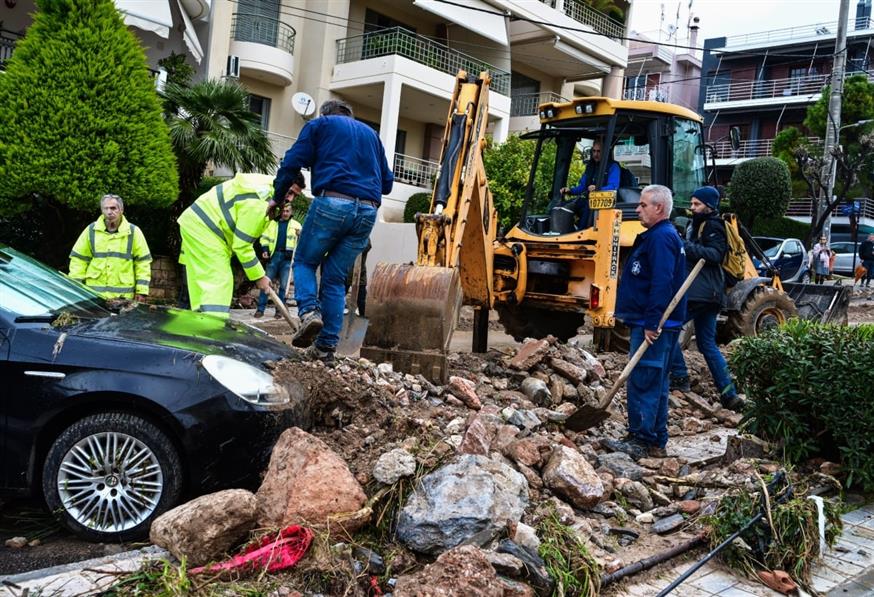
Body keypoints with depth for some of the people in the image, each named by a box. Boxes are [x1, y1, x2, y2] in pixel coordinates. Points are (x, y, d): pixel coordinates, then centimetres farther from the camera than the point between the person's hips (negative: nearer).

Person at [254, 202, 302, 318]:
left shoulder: (296, 224, 11)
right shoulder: (272, 223, 13)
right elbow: (265, 238, 13)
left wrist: (300, 235, -9)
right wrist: (265, 250, -2)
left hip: (287, 258, 0)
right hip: (274, 256, 1)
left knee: (283, 285, 1)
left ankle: (279, 310, 7)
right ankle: (260, 309, 3)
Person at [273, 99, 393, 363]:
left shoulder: (320, 124, 16)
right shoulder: (370, 133, 28)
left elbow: (292, 163, 4)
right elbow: (387, 182, 25)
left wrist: (277, 198, 13)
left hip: (331, 204, -4)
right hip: (367, 212, 4)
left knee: (304, 262, 13)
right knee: (335, 278, 10)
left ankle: (310, 312, -14)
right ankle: (326, 347, 5)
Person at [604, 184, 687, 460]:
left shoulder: (661, 238, -14)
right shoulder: (658, 236, 20)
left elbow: (662, 284, -23)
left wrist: (652, 323, -25)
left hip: (653, 326, -11)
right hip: (651, 323, 11)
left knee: (642, 382, -7)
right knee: (655, 383, 14)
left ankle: (642, 441, -2)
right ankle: (656, 442, 21)